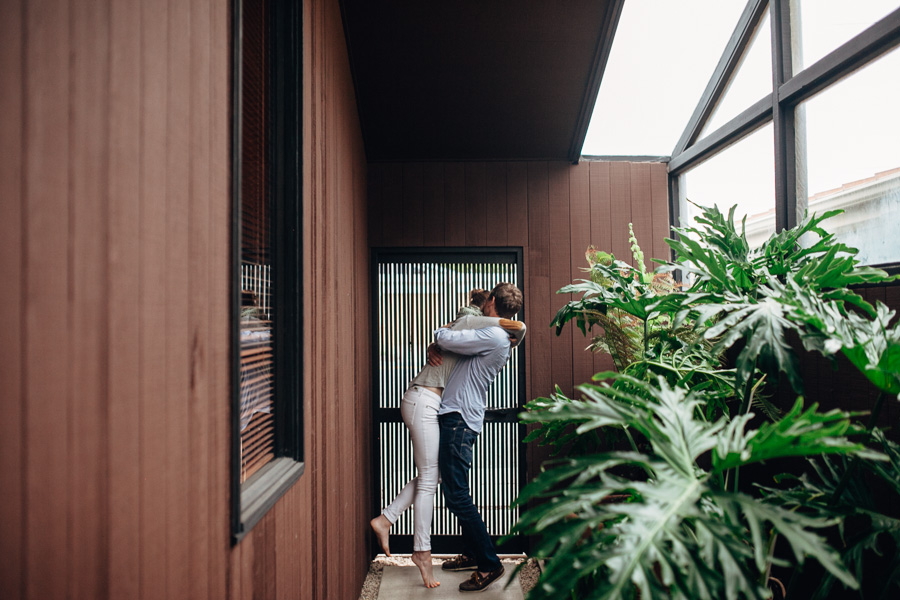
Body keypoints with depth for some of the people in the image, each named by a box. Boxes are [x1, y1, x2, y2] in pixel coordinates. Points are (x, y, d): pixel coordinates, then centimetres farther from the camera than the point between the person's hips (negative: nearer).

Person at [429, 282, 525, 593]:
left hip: (459, 420, -10)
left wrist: (440, 334, 3)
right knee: (454, 491, 17)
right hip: (456, 418, 10)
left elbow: (445, 338, -22)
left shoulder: (493, 336, -14)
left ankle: (489, 564, 4)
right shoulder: (492, 337, 18)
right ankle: (472, 554, 29)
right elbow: (445, 344, 24)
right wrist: (434, 349, 1)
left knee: (458, 496, -7)